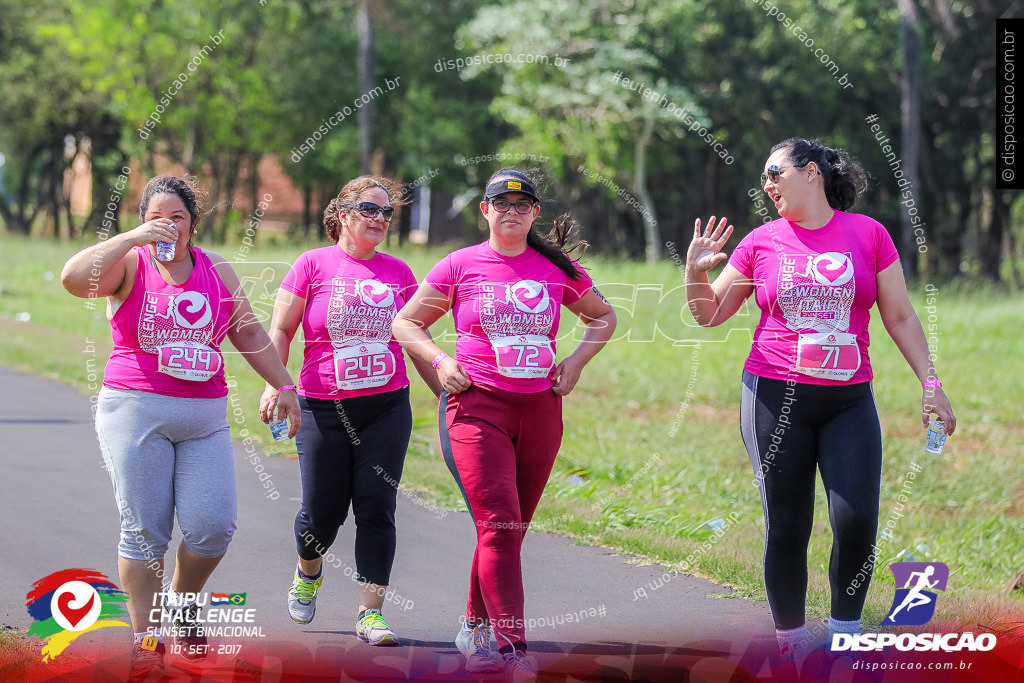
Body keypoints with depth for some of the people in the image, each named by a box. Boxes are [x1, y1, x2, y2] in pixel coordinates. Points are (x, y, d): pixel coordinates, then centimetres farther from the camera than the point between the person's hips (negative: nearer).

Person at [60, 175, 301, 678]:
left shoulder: (216, 271, 13)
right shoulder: (128, 264, 1)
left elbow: (249, 334, 19)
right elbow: (74, 278, -18)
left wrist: (283, 384, 14)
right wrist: (134, 238, -18)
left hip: (205, 416, 3)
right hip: (135, 410, -3)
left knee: (213, 526, -7)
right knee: (144, 530, -4)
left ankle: (182, 603, 20)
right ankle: (145, 636, 6)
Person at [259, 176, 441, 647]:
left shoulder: (397, 273, 10)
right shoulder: (313, 264, 1)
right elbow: (280, 330, 2)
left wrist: (446, 395, 14)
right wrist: (274, 384, -11)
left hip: (386, 407, 2)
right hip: (324, 408, -2)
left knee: (377, 507, -6)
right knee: (323, 510, 2)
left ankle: (370, 613, -3)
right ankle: (308, 572, 35)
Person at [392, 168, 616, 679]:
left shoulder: (558, 268, 9)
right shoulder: (460, 266, 3)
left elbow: (603, 317, 24)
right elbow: (405, 322, 12)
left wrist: (577, 360, 9)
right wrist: (439, 360, -4)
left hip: (540, 409, 3)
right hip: (477, 406, -3)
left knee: (510, 528, 7)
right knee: (499, 525, -14)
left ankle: (477, 627, 27)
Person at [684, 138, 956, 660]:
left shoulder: (867, 234, 4)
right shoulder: (760, 243, 6)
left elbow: (900, 317, 7)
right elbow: (710, 314, 14)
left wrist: (931, 383, 3)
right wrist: (695, 271, -5)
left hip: (848, 401, 0)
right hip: (775, 397, 0)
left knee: (857, 521, -12)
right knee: (787, 527, -1)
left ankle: (844, 635, 6)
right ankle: (790, 646, 11)